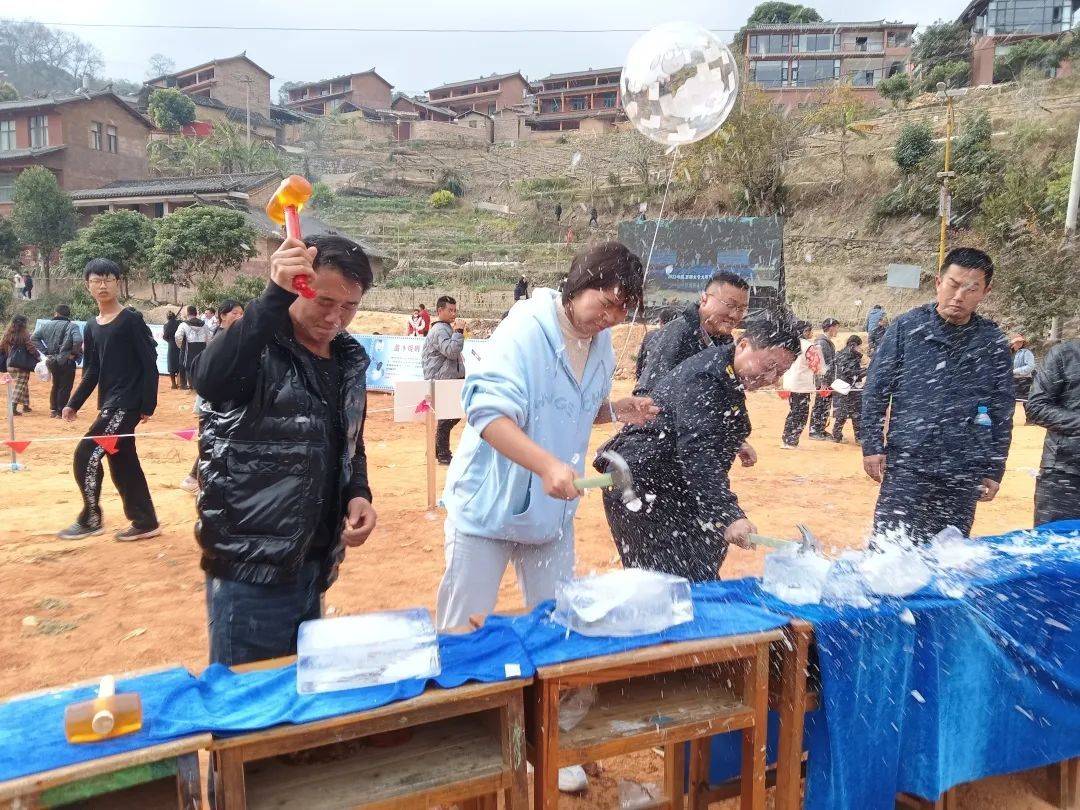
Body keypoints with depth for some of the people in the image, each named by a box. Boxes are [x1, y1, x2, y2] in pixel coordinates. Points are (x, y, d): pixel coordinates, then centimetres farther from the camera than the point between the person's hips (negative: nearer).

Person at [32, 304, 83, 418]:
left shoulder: (46, 325, 2)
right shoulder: (72, 326, -14)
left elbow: (34, 338, 2)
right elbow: (78, 341, -28)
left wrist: (46, 351, 4)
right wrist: (74, 353, -13)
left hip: (52, 360, 5)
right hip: (66, 361, -5)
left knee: (55, 385, 21)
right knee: (65, 387, 4)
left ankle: (53, 410, 26)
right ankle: (60, 412, 8)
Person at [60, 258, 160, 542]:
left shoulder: (132, 321, -9)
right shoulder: (91, 327, 12)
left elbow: (149, 364, -11)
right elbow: (92, 370, 16)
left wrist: (148, 404, -14)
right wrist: (74, 403, 8)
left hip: (128, 403, -7)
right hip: (109, 403, 8)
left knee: (87, 455, -9)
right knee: (123, 464, 10)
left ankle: (91, 519, 7)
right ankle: (145, 522, 19)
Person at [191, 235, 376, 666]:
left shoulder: (350, 360, 6)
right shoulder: (258, 347, -14)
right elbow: (209, 380, -37)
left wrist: (358, 494, 0)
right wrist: (275, 297, -47)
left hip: (313, 565, 7)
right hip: (251, 570, -7)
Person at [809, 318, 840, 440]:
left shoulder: (829, 342, 14)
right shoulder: (822, 342, -15)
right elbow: (821, 364, -20)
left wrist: (832, 381, 19)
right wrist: (823, 383, -22)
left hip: (829, 381, 9)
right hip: (823, 381, -9)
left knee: (826, 406, 13)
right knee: (819, 405, -2)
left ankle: (821, 430, 21)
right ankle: (813, 431, 5)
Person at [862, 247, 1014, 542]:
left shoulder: (994, 344, 4)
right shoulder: (906, 327, -1)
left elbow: (1002, 413, 9)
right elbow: (875, 391, 0)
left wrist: (994, 471, 8)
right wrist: (872, 445, -5)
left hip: (964, 473, 3)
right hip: (906, 465, -2)